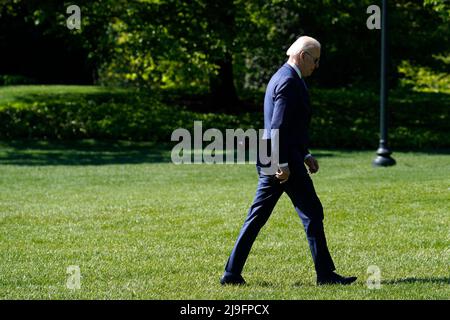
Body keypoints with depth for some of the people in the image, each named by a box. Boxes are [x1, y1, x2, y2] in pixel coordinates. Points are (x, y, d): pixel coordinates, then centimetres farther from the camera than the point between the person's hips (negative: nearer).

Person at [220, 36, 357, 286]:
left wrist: (305, 155, 23)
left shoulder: (283, 77, 19)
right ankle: (325, 273, 3)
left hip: (271, 162, 10)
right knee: (312, 213, -2)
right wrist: (283, 164, -22)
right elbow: (278, 127, -21)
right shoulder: (290, 81, -14)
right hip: (284, 161, -10)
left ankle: (232, 273, 8)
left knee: (257, 217, 9)